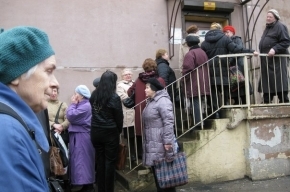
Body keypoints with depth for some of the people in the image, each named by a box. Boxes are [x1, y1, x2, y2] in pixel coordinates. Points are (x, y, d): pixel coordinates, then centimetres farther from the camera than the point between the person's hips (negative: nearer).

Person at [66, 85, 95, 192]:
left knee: (82, 161, -6)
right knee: (83, 161, 14)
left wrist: (73, 104, -9)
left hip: (82, 137, -10)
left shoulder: (86, 106, -19)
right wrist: (74, 104, 9)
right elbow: (73, 117, 14)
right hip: (79, 136, 10)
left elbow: (71, 116, -20)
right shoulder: (82, 105, 14)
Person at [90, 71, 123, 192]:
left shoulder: (94, 95, 1)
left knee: (100, 160, 15)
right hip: (110, 133, -5)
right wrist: (119, 131, 10)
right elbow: (119, 117, -6)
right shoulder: (114, 98, -13)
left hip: (95, 132, 5)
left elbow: (93, 112, 6)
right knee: (110, 162, 6)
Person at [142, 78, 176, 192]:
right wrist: (146, 141, 22)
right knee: (156, 172, 16)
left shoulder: (162, 101, -14)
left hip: (161, 143, -10)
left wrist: (168, 141, -25)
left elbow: (168, 122, -22)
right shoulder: (151, 101, 17)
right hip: (152, 143, 10)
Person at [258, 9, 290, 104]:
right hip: (267, 60, 9)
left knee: (279, 81, -8)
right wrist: (262, 53, 20)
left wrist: (275, 49, -25)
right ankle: (266, 102, 14)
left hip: (277, 59, -9)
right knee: (266, 82, 9)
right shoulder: (267, 28, 21)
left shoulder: (280, 27, -7)